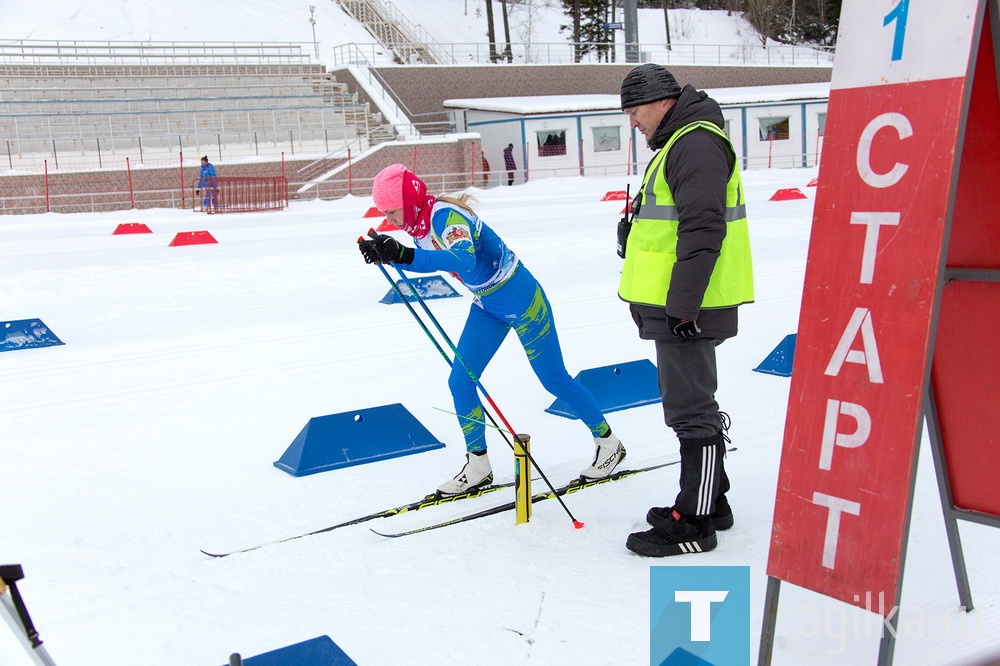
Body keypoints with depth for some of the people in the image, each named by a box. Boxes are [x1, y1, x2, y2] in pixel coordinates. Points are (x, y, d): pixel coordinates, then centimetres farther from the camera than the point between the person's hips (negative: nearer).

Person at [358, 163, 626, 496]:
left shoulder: (445, 216, -29)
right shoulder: (420, 221, -2)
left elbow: (465, 261, -46)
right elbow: (426, 259, 16)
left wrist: (405, 255, -52)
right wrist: (386, 254, -3)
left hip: (521, 300, -8)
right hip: (487, 305, 9)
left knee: (554, 380, 4)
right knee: (460, 381, 3)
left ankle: (608, 443, 25)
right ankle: (478, 467, 17)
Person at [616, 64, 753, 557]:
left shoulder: (697, 143, -15)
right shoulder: (680, 143, 20)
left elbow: (702, 232, -23)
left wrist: (681, 307, -24)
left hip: (688, 309, -11)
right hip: (677, 305, 11)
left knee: (690, 411, -5)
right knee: (693, 404, 17)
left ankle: (695, 524, 4)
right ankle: (710, 502, 29)